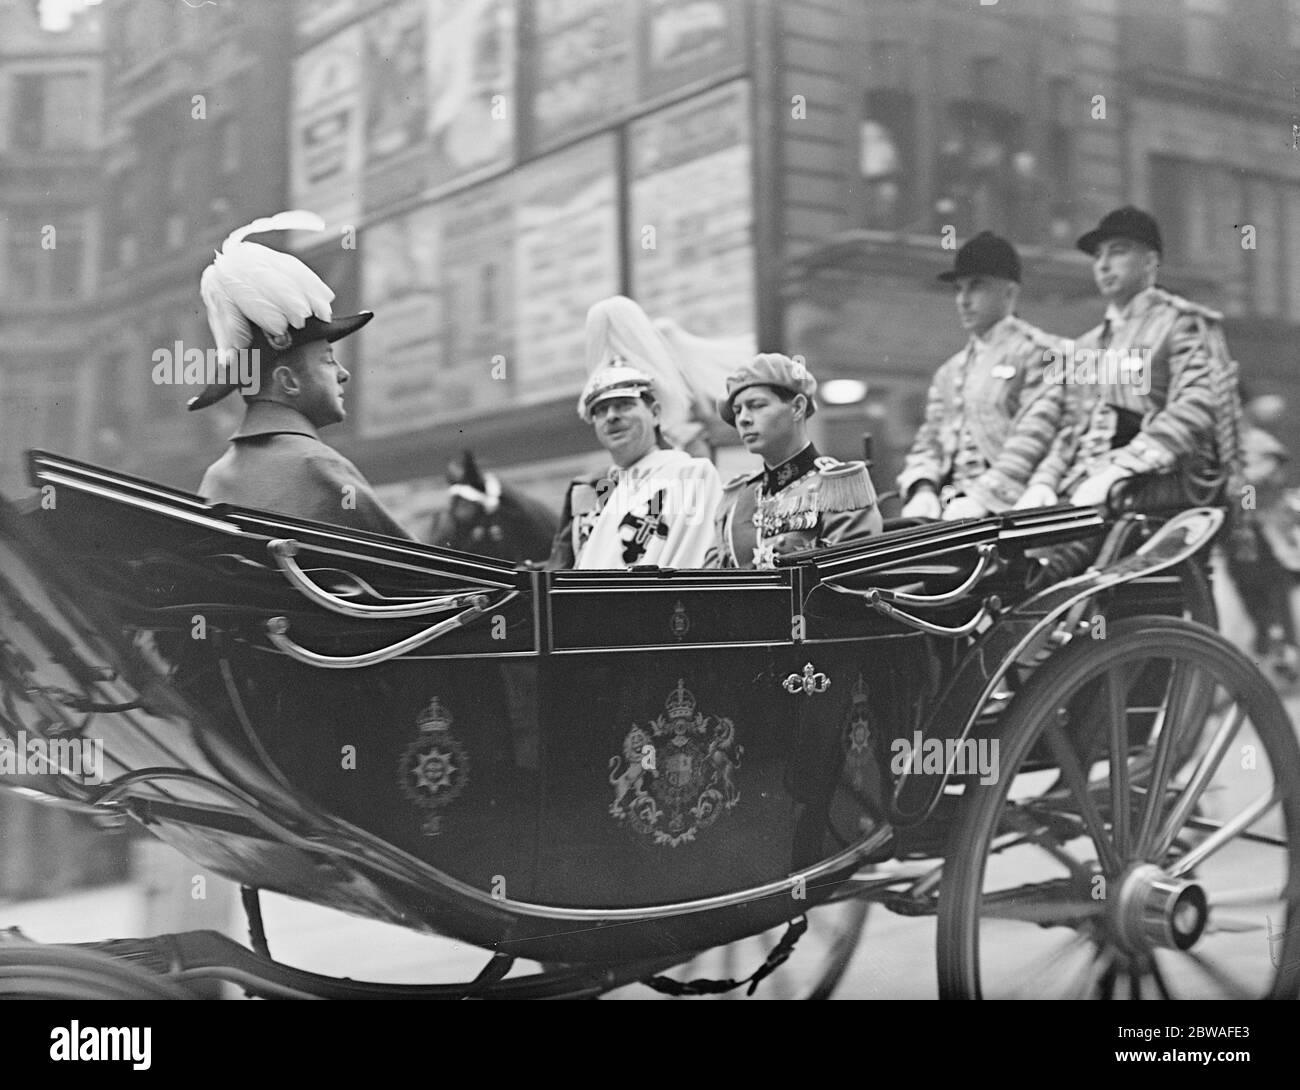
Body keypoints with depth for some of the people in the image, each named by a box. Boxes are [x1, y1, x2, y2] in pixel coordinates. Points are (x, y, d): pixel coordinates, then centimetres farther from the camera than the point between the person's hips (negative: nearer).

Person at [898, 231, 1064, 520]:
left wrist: (983, 497, -16)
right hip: (944, 508, 6)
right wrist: (923, 489, -1)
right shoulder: (950, 370, 27)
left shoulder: (1038, 353, 5)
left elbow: (1034, 437, -7)